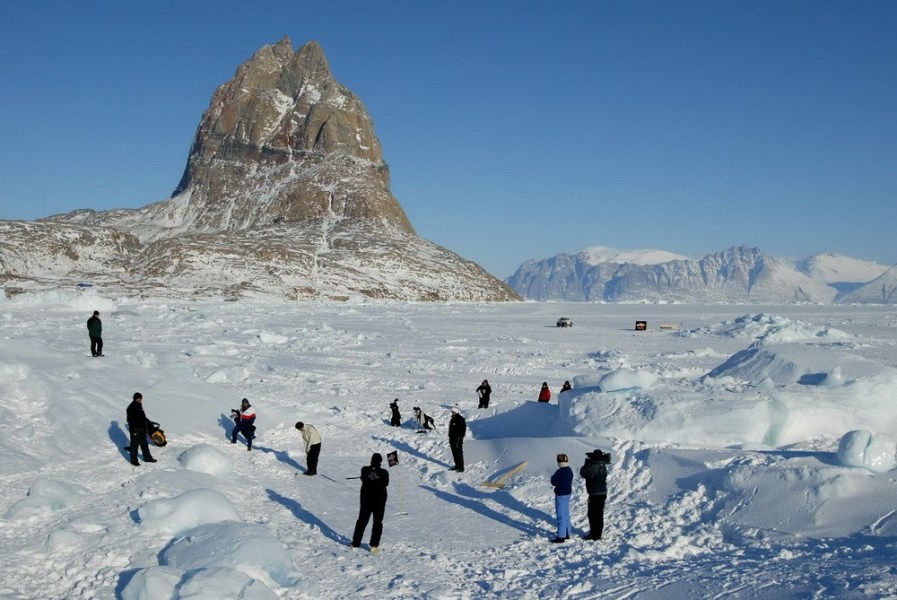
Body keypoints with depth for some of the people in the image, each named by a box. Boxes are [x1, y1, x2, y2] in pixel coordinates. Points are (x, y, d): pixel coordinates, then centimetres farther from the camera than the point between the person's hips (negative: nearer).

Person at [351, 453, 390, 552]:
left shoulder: (365, 470, -11)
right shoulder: (384, 472, -16)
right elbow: (386, 483, 0)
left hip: (366, 500, 2)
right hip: (379, 501, -2)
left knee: (362, 521, 17)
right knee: (377, 523, 10)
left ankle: (355, 543, 21)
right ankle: (374, 545, 5)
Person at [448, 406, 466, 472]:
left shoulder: (461, 420, -14)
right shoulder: (452, 419, 13)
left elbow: (462, 430, -17)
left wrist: (459, 440, -20)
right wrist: (450, 439, 20)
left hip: (458, 439, -8)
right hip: (452, 439, 8)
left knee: (459, 454, -5)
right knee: (454, 454, 14)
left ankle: (461, 467, 0)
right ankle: (457, 465, 25)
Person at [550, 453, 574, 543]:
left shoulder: (560, 471, -22)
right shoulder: (569, 470, 6)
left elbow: (554, 482, -16)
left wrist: (553, 477, 2)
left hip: (561, 495, -9)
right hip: (568, 493, 9)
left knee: (561, 515, -4)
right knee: (566, 514, 18)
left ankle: (561, 536, -2)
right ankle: (567, 533, 25)